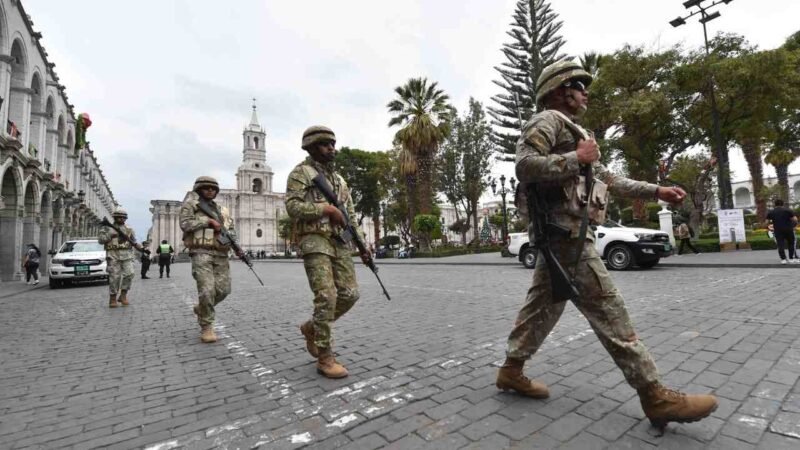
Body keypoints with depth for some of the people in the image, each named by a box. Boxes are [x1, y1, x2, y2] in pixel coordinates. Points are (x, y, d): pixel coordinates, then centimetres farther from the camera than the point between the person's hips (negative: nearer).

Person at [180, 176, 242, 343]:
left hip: (221, 255, 5)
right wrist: (207, 220, -11)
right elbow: (185, 224, -9)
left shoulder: (222, 210, 20)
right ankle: (206, 327, 0)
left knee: (223, 290, 3)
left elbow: (231, 229, 18)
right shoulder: (192, 205, 6)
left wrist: (232, 240, -1)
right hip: (202, 253, -5)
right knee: (207, 290, -14)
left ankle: (201, 308, 32)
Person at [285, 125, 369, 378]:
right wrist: (326, 208, -15)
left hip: (339, 243, 7)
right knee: (326, 297, -14)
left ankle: (312, 328, 23)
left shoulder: (338, 179, 21)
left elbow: (350, 216, 19)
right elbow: (293, 207, -13)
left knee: (349, 294, 0)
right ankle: (325, 358, -1)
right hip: (314, 242, -7)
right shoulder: (300, 173, 1)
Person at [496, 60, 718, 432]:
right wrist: (577, 158, -14)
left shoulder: (571, 131, 28)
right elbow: (525, 166, -23)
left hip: (561, 235, 10)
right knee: (609, 312, -5)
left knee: (542, 306, 12)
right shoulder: (548, 121, -4)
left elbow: (607, 179, 26)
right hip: (565, 233, -10)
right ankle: (655, 397, 6)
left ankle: (511, 370, 22)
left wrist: (655, 191, 19)